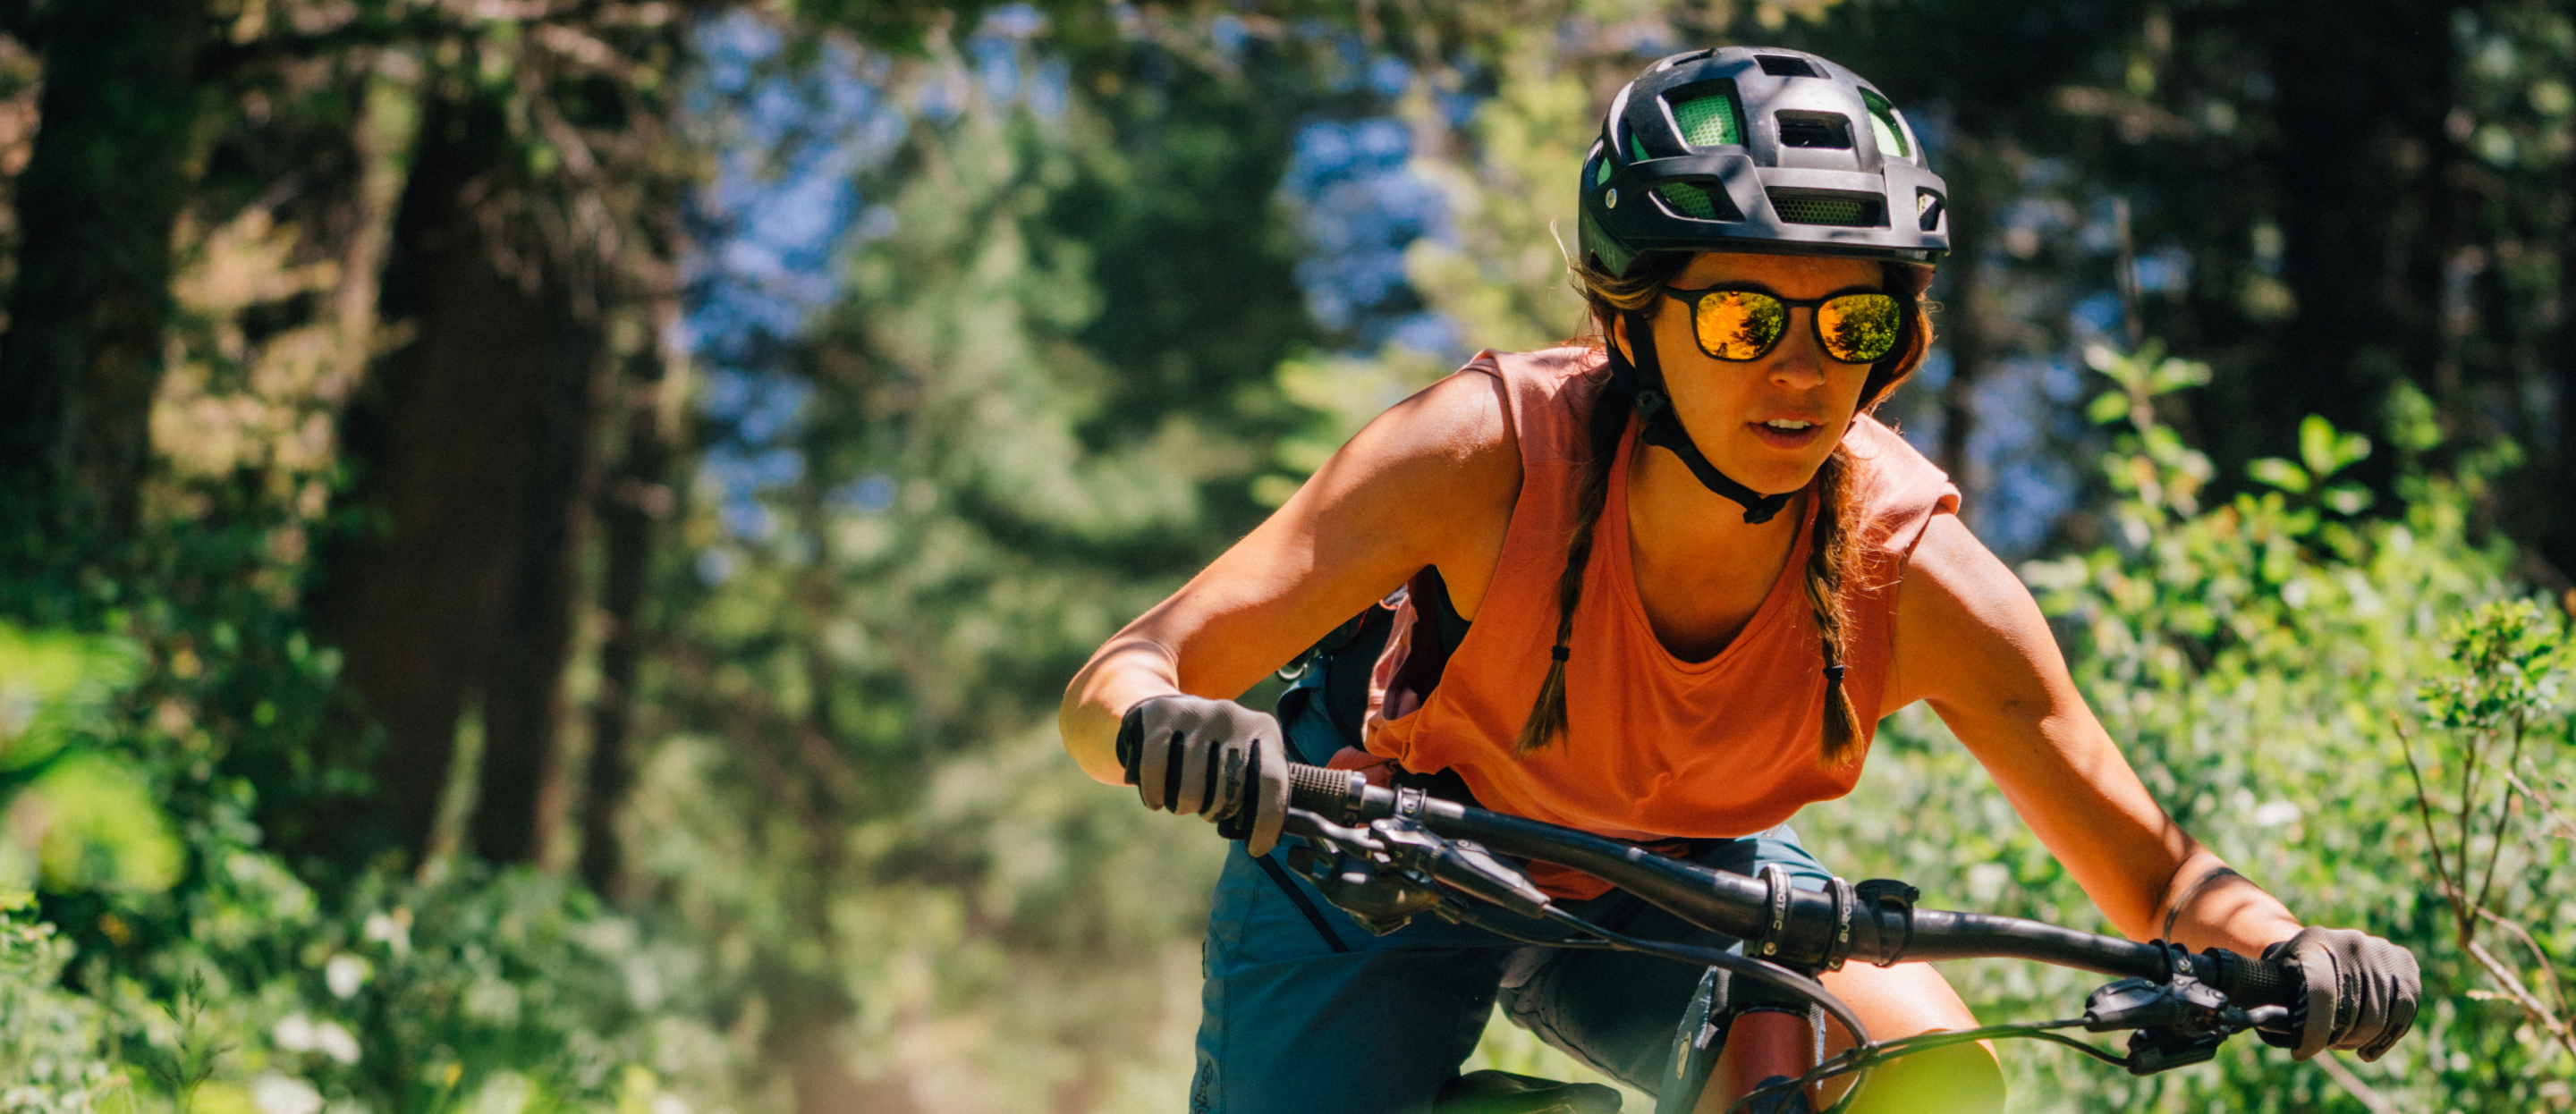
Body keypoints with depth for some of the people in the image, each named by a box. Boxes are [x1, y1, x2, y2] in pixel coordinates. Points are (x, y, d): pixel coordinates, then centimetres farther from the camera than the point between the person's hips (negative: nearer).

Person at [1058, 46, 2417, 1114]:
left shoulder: (1913, 571, -27)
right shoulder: (1495, 448, -33)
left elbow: (2159, 878, -18)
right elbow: (1108, 685, -35)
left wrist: (2298, 955, -40)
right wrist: (1165, 729, -58)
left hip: (1676, 883, 2)